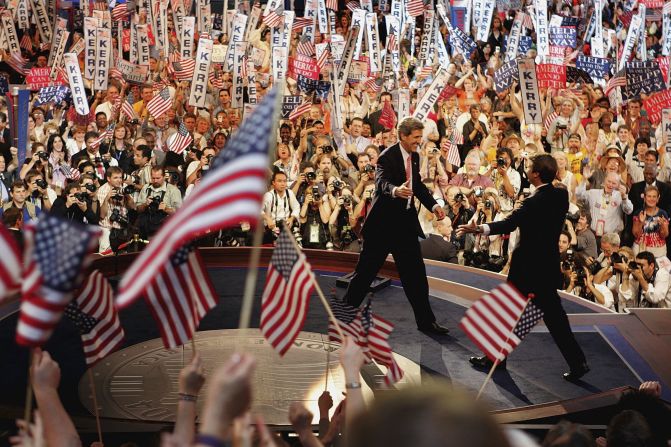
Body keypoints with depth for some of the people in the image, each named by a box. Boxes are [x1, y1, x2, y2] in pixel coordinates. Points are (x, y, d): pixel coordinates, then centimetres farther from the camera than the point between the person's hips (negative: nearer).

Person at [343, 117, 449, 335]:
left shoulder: (414, 156, 7)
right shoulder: (387, 157, -17)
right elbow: (382, 182, -35)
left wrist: (433, 205, 8)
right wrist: (396, 191, -57)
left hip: (406, 222, 7)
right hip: (383, 221, -7)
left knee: (415, 274, 5)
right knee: (366, 269, 5)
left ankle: (426, 321, 10)